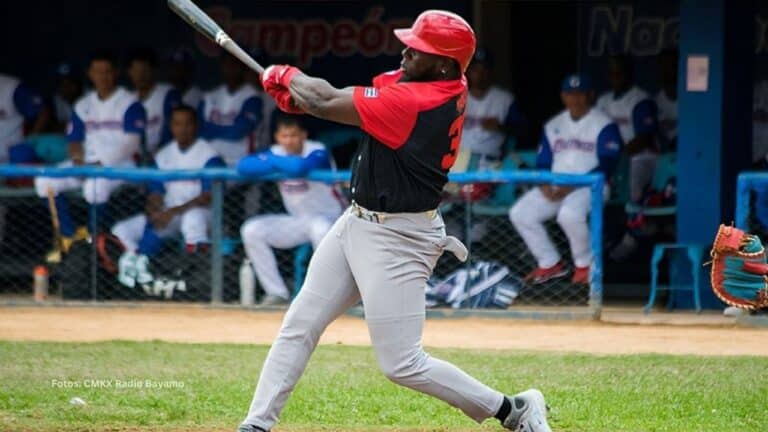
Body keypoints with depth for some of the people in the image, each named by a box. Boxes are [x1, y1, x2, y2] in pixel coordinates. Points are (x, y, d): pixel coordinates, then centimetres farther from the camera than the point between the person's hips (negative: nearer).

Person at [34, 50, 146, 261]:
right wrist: (77, 158, -8)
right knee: (44, 181, -12)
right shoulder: (83, 106, 15)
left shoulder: (130, 103, -5)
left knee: (95, 185, -38)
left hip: (120, 164, -6)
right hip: (88, 163, 6)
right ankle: (69, 236, -7)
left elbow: (131, 142, -13)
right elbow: (75, 140, 15)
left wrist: (102, 163, -20)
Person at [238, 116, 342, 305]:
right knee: (251, 231, -9)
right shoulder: (276, 153, -4)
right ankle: (277, 293, -4)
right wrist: (274, 166, -30)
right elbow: (243, 166, -18)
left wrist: (272, 161, -23)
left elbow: (298, 167, -43)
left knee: (320, 228, -40)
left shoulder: (317, 152, -21)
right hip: (298, 221, 6)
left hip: (327, 218, -6)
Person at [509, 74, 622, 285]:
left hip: (590, 186, -7)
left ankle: (585, 265, -12)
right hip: (555, 187, 7)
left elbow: (606, 165, -14)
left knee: (569, 214, -37)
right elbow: (543, 163, 16)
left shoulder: (604, 125, -5)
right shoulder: (553, 126, 15)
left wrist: (573, 186, -22)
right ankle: (549, 264, 3)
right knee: (520, 213, -11)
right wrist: (545, 185, -8)